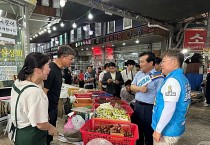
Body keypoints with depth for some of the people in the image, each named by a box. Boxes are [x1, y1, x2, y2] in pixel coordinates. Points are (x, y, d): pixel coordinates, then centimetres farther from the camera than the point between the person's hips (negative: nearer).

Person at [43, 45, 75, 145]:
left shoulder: (58, 69, 5)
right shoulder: (51, 69, -24)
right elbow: (44, 93, -24)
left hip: (53, 107, 9)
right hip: (48, 109, -9)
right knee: (46, 136, 7)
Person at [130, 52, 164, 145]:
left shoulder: (158, 77, -15)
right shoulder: (139, 74, 7)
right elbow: (132, 87, 7)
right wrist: (139, 88, -14)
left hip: (149, 108, -6)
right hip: (137, 105, 7)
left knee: (148, 133, 10)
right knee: (138, 130, 22)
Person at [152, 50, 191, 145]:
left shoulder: (172, 80, -22)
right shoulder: (183, 78, 7)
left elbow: (169, 108, -26)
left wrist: (158, 129, -19)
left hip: (168, 130, -9)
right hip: (176, 128, 9)